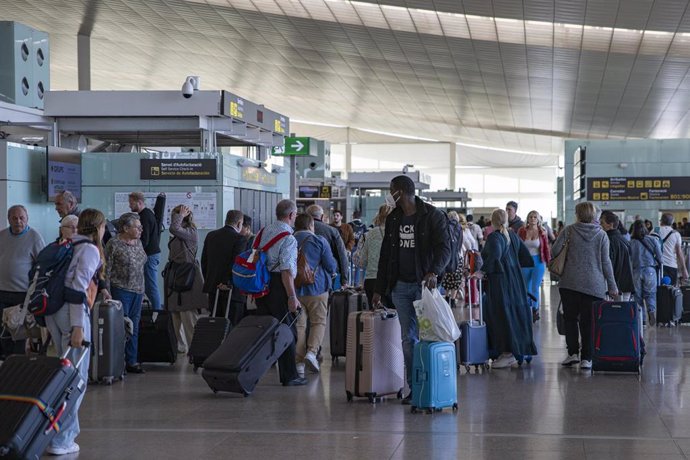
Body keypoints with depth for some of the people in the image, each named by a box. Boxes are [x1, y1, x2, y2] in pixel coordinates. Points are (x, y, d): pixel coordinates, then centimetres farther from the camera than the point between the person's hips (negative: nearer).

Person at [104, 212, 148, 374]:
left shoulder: (138, 242, 11)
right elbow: (106, 270, -9)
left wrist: (142, 291, 17)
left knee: (134, 327, 8)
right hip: (121, 290, -7)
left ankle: (131, 362, 14)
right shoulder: (114, 244, -9)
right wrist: (107, 293, -12)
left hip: (137, 292, 7)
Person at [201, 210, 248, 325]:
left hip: (212, 286, 6)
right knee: (233, 327, -3)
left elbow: (204, 261, 14)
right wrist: (229, 283, -12)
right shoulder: (240, 239, -10)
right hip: (232, 290, -6)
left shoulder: (210, 236, 10)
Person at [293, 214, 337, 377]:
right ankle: (312, 351, -14)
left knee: (299, 324, 6)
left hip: (294, 289, 3)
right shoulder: (319, 241, -5)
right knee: (319, 322, 7)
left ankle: (299, 361, 3)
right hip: (317, 289, -3)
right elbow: (331, 267, -5)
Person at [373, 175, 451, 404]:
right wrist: (379, 289, 14)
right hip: (400, 286, 5)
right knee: (408, 339, 5)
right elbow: (385, 254, 17)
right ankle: (414, 387, 9)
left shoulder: (432, 216, -5)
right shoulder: (393, 219, 13)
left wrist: (434, 272, -29)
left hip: (424, 284, -5)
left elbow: (444, 247, -11)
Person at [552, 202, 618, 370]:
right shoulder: (601, 235, 1)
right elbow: (605, 262, 0)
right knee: (588, 322, 4)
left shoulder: (569, 231, -1)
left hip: (570, 283, -1)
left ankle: (573, 353, 3)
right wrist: (612, 286, 6)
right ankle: (586, 358, 1)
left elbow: (554, 251, -5)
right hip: (594, 285, 1)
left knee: (570, 318, 10)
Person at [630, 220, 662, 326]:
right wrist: (658, 267, 18)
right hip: (650, 270, 1)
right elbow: (659, 256, 2)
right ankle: (652, 310, -18)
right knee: (650, 294, 8)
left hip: (636, 271, -1)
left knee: (638, 295, 10)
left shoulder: (631, 242, -6)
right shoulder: (653, 240, -1)